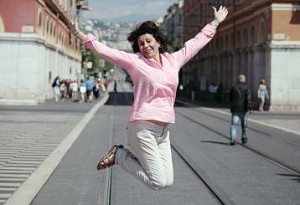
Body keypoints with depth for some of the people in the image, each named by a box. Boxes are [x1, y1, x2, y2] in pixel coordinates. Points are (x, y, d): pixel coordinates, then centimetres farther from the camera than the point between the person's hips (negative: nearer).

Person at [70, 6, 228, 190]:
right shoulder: (134, 61, -1)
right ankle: (120, 155, 11)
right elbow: (104, 50, -4)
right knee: (158, 182, -9)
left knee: (167, 182, 5)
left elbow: (197, 42, 21)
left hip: (164, 131, 6)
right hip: (143, 128, -6)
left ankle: (123, 154, 19)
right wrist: (81, 35, -9)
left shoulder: (173, 60, 11)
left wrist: (215, 22, 28)